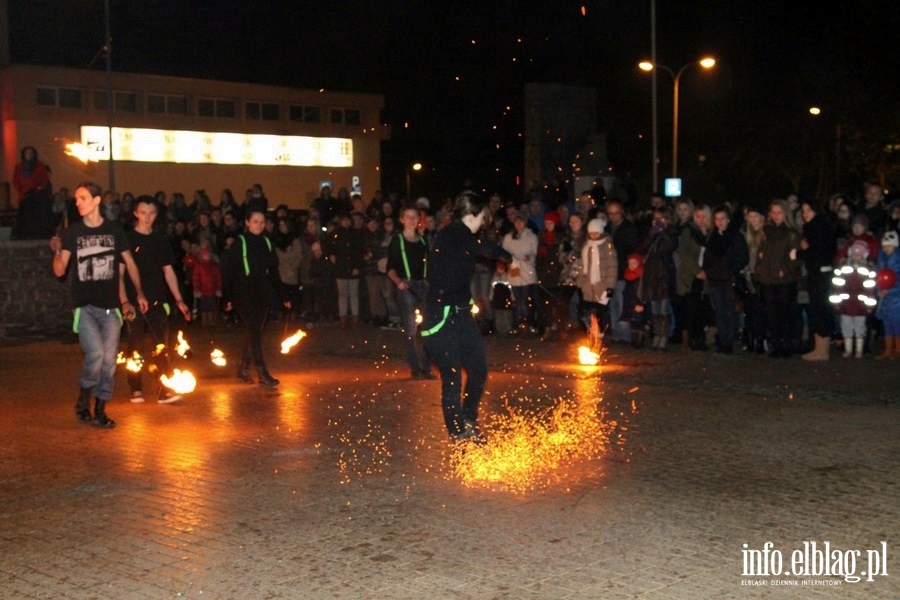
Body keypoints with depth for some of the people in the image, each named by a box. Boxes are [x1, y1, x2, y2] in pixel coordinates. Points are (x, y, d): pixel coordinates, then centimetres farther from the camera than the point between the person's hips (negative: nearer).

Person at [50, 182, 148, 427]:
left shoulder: (114, 230, 5)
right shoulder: (72, 233, 2)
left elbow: (129, 263, 14)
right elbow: (59, 271, 0)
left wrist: (139, 293, 11)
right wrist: (57, 251, -18)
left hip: (110, 306, 2)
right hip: (85, 306, -2)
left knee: (109, 361, 2)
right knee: (96, 354, -18)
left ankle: (100, 411, 15)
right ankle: (83, 398, 6)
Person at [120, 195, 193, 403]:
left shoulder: (161, 241, 12)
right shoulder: (128, 239, 0)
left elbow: (169, 272, 14)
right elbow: (120, 273, -3)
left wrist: (179, 300, 8)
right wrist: (124, 300, -13)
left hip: (157, 301, 3)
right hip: (135, 302, -3)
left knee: (161, 346, -3)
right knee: (136, 347, 4)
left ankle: (165, 390, -5)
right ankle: (136, 390, 14)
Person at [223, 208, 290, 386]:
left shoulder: (267, 243, 10)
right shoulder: (239, 243, -4)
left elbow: (273, 272, 15)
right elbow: (229, 271, -6)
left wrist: (283, 295, 11)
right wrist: (227, 298, -11)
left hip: (263, 293, 5)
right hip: (244, 293, -5)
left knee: (254, 331, 9)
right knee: (255, 331, -11)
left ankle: (243, 368, 23)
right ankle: (262, 374, -12)